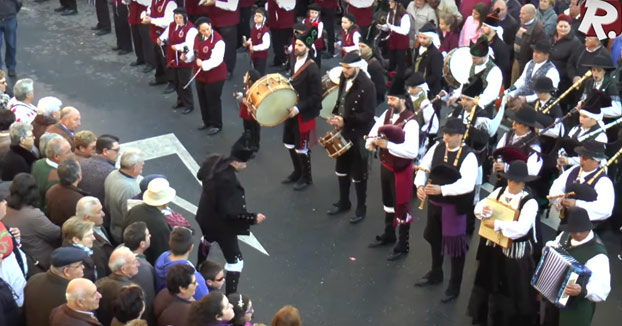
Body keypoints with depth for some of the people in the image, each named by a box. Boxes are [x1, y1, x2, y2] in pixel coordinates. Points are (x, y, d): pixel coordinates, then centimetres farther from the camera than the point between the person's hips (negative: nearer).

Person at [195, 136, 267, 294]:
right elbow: (229, 212, -34)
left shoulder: (213, 161, -15)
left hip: (205, 216, 10)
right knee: (235, 261, 4)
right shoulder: (228, 180, -40)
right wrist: (253, 218, -29)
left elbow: (200, 175, 7)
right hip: (221, 223, -9)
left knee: (208, 239, 40)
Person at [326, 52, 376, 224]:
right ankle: (343, 202, 36)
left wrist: (345, 121, -26)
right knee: (341, 169, 19)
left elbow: (368, 114, -23)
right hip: (344, 132, 7)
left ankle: (361, 208, 21)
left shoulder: (367, 86, -22)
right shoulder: (344, 79, 1)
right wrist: (335, 116, -2)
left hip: (359, 135, -7)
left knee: (358, 173, 5)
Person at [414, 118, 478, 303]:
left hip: (455, 207, -6)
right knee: (435, 239, 24)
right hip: (434, 202, 7)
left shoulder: (468, 156, -19)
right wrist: (420, 185, -20)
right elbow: (424, 167, 0)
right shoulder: (437, 148, -2)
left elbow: (468, 184, -30)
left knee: (455, 246, 4)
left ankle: (454, 287, 21)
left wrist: (441, 189, -39)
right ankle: (435, 274, 47)